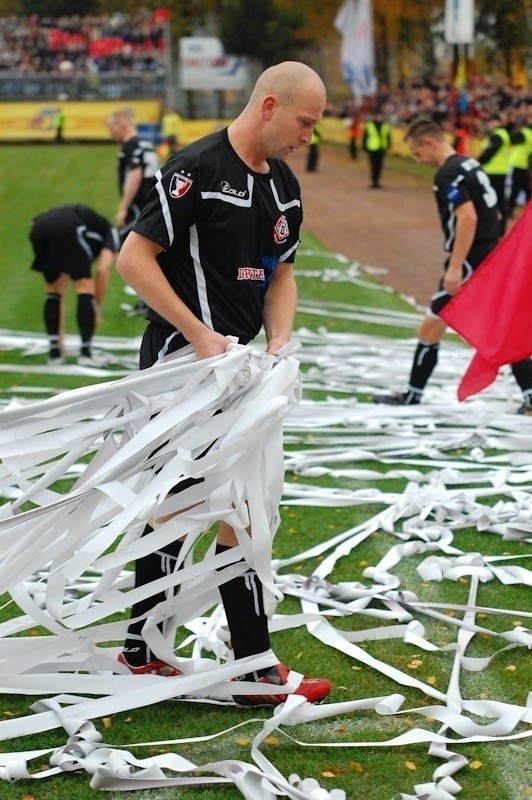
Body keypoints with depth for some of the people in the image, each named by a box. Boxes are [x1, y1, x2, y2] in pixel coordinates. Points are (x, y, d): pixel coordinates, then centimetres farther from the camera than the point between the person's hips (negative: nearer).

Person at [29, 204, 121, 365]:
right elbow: (102, 271, 9)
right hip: (69, 229, -6)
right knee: (85, 287, 9)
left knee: (54, 290, 23)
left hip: (38, 227, 6)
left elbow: (56, 297, 42)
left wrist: (60, 337, 45)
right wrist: (97, 309, 17)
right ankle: (85, 353, 5)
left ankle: (54, 352, 20)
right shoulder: (111, 233, 31)